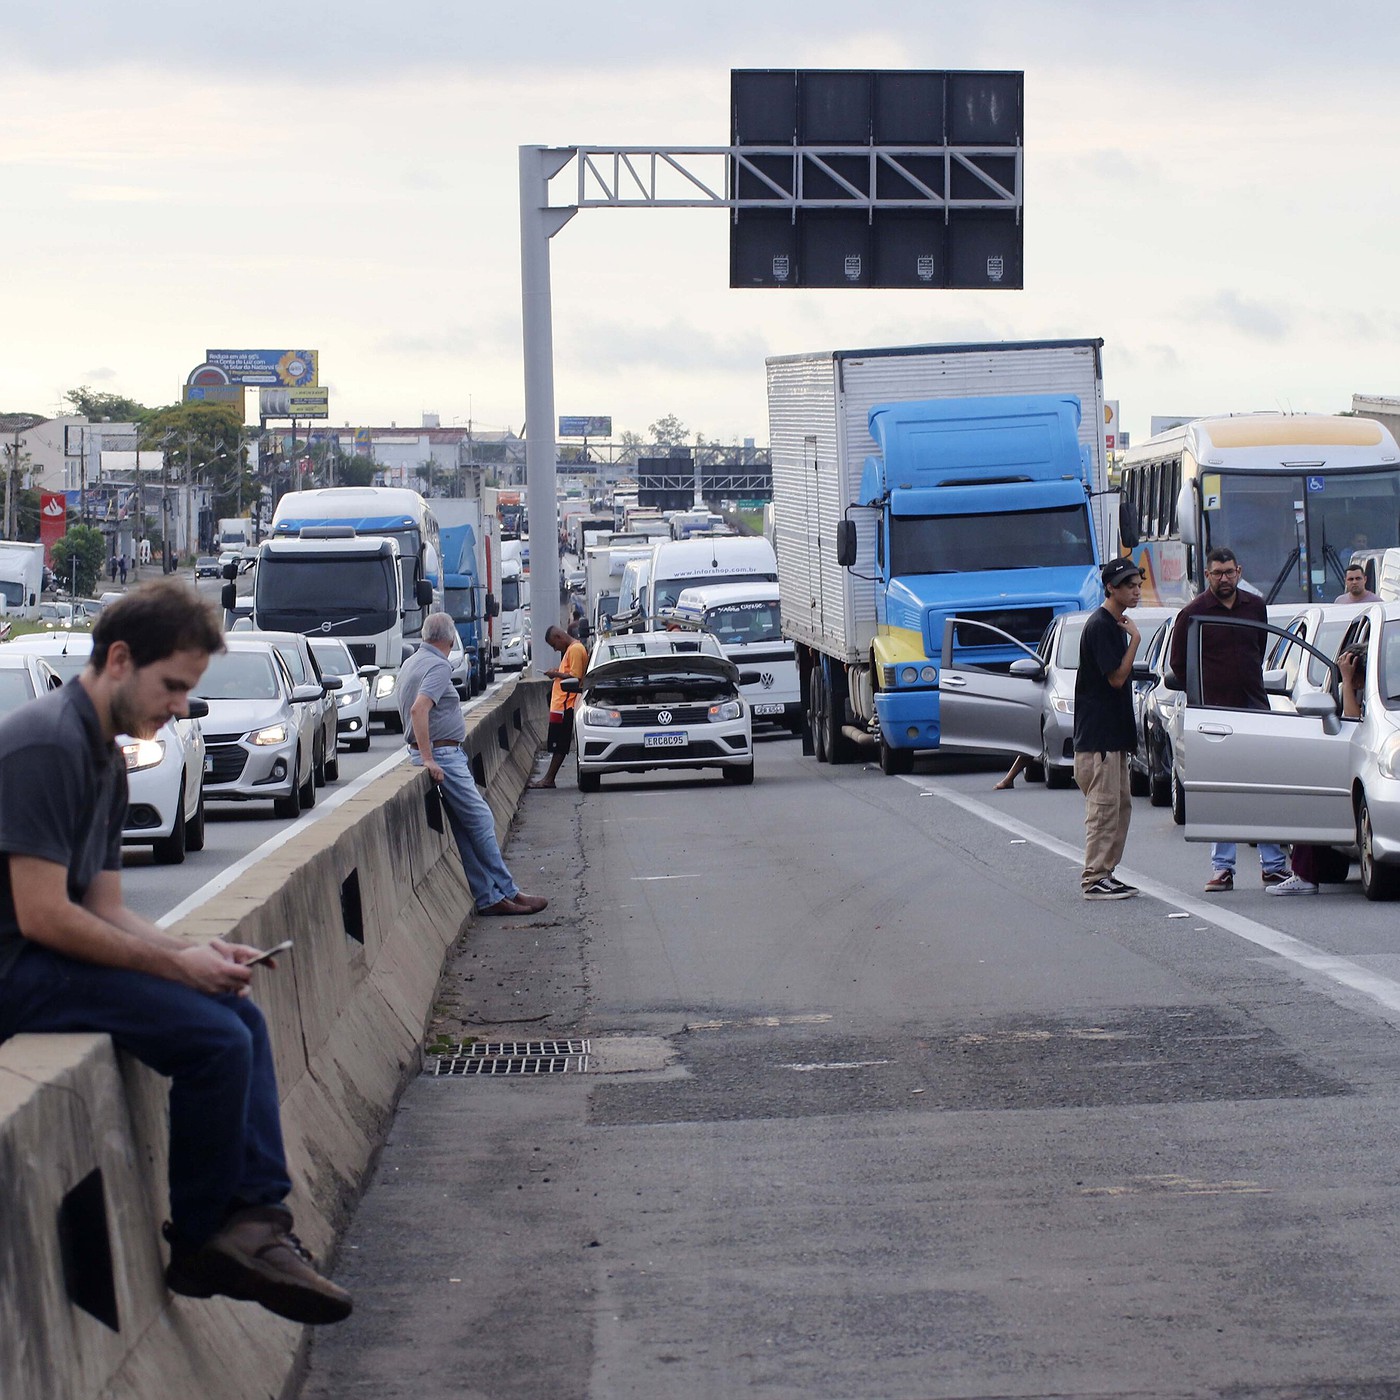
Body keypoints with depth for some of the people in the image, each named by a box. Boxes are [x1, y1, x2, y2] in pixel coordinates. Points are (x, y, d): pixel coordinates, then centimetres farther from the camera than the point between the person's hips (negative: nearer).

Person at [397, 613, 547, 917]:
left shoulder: (411, 664, 15)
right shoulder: (438, 667, -15)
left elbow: (412, 709, 26)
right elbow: (419, 709, -28)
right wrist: (428, 759, -28)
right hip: (443, 755, -10)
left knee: (464, 832, 8)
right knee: (481, 823, -5)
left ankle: (489, 897, 7)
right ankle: (508, 893, -2)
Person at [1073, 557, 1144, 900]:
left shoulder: (1115, 624, 16)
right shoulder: (1100, 625, -15)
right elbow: (1116, 677, -19)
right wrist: (1135, 639, -15)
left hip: (1113, 734, 10)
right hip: (1097, 736, -10)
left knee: (1120, 805, 12)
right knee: (1104, 807, -9)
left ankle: (1106, 874, 16)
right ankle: (1094, 879, -6)